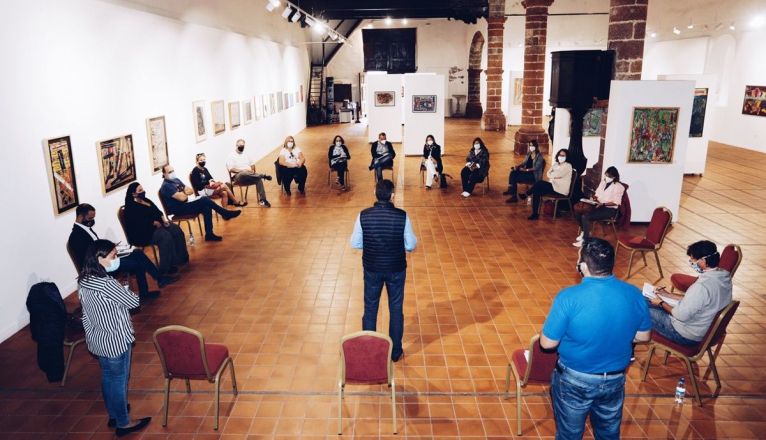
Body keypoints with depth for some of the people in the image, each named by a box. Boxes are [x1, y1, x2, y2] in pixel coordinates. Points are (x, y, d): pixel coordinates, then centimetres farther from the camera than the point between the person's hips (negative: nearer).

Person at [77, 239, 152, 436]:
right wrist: (125, 290, 1)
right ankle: (123, 423, 25)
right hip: (115, 341, -8)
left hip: (96, 339, 8)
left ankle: (113, 415, 42)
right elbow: (134, 302, -18)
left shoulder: (83, 280, -3)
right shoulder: (107, 284, -30)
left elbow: (86, 313, 8)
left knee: (108, 378, 24)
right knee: (119, 380, 9)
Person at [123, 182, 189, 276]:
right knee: (165, 236, -30)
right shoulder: (131, 207, -14)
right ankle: (166, 268, -27)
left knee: (176, 229, -10)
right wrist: (155, 223, -18)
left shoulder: (146, 200, 14)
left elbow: (157, 212, 17)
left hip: (157, 224, 9)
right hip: (142, 233, -9)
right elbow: (140, 222, -26)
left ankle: (181, 257, -7)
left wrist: (164, 220, -1)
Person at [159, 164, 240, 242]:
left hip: (184, 206, 9)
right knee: (204, 200, -22)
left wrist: (184, 192, -11)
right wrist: (186, 192, -1)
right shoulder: (166, 186, -15)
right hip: (178, 210, -9)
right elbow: (182, 198, -24)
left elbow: (191, 191, 11)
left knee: (206, 208, -16)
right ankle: (226, 214, -8)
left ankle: (209, 234, -13)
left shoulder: (176, 180, 14)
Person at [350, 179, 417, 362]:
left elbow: (355, 244, -6)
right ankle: (395, 352, 27)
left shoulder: (363, 215, -14)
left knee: (370, 308, 17)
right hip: (396, 269, -1)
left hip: (372, 268, 1)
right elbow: (411, 245, -10)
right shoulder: (402, 216, -16)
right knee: (396, 309, 15)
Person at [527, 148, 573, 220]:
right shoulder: (556, 164, 17)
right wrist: (554, 176, -14)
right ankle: (535, 214, -15)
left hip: (561, 190, -7)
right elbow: (548, 173, 5)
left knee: (540, 183, -22)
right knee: (536, 192, -16)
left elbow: (558, 175, -19)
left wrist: (552, 175, 0)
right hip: (554, 186, 7)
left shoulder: (568, 166, -7)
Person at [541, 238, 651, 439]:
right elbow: (643, 337, 1)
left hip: (575, 380, -3)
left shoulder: (569, 297, -27)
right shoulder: (634, 294, -14)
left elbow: (547, 343, -18)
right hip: (615, 379, 4)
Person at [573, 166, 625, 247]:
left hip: (610, 209, -8)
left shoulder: (618, 186, -10)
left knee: (585, 216, -27)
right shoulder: (603, 182, 11)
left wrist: (603, 204, -25)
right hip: (599, 205, 8)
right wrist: (594, 198, -6)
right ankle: (584, 231, 8)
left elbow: (616, 202, -14)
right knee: (578, 212, -12)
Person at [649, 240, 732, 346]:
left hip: (688, 336, -9)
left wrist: (661, 303, -8)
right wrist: (669, 295, 10)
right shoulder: (724, 276, -6)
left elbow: (681, 316, -24)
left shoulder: (702, 286, -36)